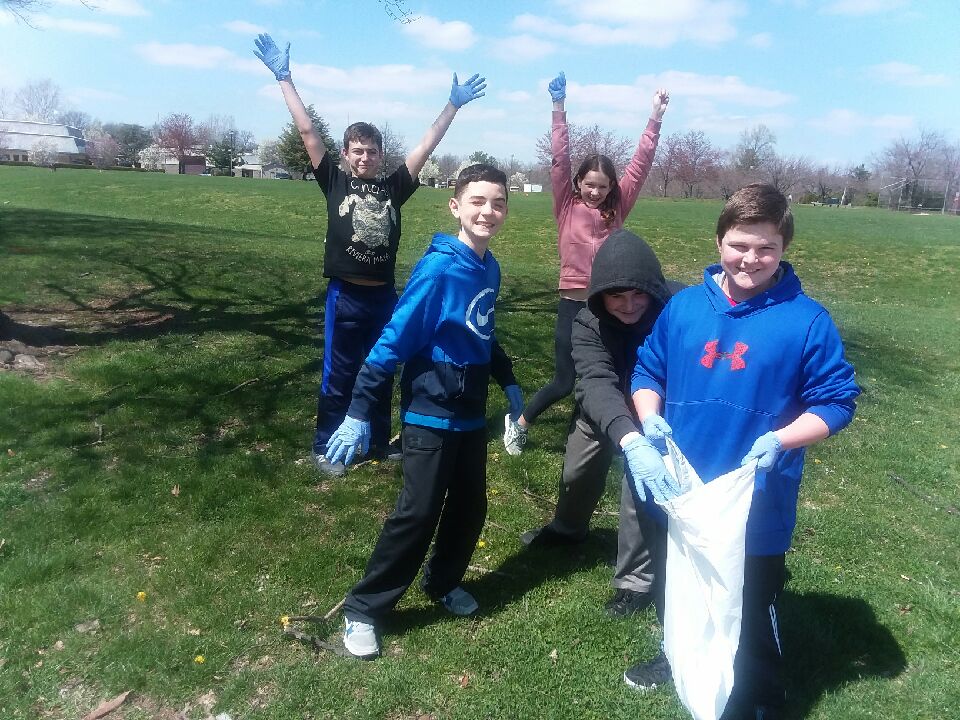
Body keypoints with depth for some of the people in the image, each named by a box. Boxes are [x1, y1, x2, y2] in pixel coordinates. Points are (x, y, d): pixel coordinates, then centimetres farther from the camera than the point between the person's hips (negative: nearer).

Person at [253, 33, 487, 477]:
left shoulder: (394, 187, 6)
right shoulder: (335, 182, 1)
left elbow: (428, 144, 10)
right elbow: (306, 130, -1)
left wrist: (453, 105, 11)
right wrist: (284, 78, -2)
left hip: (384, 296, 3)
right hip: (344, 296, -3)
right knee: (338, 376, 6)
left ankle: (378, 443, 30)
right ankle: (325, 448, 19)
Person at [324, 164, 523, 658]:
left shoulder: (490, 269, 3)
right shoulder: (439, 268, -19)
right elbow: (394, 340, -20)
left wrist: (508, 381, 19)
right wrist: (360, 412, -21)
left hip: (472, 414, 7)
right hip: (430, 414, -7)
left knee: (470, 507, 15)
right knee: (418, 515, -3)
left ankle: (443, 582, 39)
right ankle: (363, 610, 13)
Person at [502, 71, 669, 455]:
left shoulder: (617, 208, 6)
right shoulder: (567, 206, -1)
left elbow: (640, 164, 4)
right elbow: (560, 160, -10)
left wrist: (655, 119, -1)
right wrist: (559, 108, -17)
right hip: (573, 304, -3)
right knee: (565, 381, 2)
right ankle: (518, 422, 25)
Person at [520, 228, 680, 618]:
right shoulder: (588, 323, -31)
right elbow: (596, 381, -45)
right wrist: (625, 433, -63)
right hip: (603, 409, 3)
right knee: (577, 470, 18)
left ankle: (635, 579, 11)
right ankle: (566, 527, 51)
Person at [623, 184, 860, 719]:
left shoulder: (808, 320, -13)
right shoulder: (684, 305, -3)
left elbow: (837, 402, -9)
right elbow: (647, 369, 6)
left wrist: (780, 440, -24)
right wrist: (650, 418, -12)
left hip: (756, 504, -4)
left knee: (751, 609, 13)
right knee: (676, 593, 27)